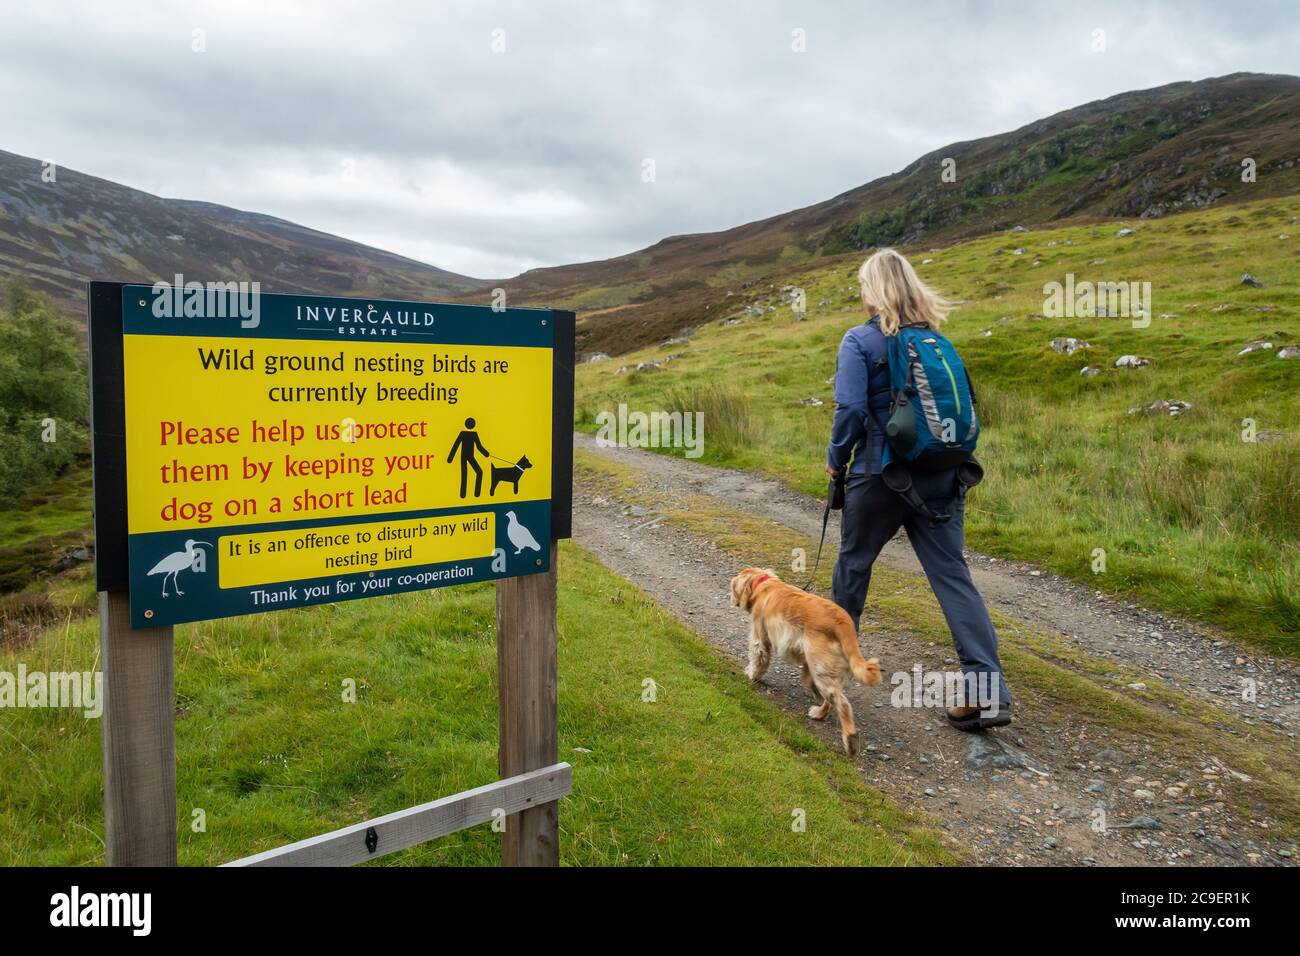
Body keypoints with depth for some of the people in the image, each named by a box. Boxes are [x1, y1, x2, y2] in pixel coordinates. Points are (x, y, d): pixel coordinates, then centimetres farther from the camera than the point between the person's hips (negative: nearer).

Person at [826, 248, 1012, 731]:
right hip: (940, 476, 4)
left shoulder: (860, 340, -7)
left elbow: (851, 409, -16)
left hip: (880, 474, -4)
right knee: (952, 574, 1)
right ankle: (988, 691, -6)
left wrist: (836, 459, -1)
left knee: (853, 563, 17)